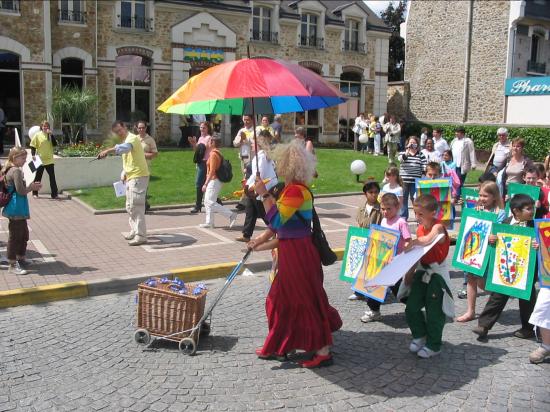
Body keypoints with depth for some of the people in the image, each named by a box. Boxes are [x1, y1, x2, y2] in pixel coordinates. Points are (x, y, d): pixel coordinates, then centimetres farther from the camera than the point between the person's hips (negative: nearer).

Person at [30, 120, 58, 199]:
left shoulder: (50, 135, 6)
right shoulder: (37, 135, -2)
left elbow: (55, 144, -7)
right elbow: (33, 146, -3)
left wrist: (51, 135, -14)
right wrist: (33, 155, -15)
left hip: (49, 160, 2)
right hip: (40, 160, -2)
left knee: (52, 177, 0)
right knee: (38, 177, 8)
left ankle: (54, 194, 4)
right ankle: (35, 193, 21)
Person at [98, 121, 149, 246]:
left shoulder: (132, 138, -13)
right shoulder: (125, 141, 19)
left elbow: (125, 148, -37)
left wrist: (108, 151, -48)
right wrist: (124, 174, 16)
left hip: (138, 176, -10)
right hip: (130, 177, 10)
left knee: (136, 206, -11)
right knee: (130, 207, 16)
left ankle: (141, 236, -7)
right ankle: (134, 230, 28)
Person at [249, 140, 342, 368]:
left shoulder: (296, 191, -20)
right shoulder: (291, 189, 12)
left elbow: (276, 220, -27)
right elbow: (279, 224, 18)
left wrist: (264, 194, -22)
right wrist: (260, 242, 19)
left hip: (298, 253, -10)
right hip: (290, 253, 10)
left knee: (307, 300, 0)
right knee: (281, 298, 18)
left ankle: (323, 351, 13)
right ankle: (275, 346, 32)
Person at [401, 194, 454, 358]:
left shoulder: (438, 228, -18)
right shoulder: (420, 229, 4)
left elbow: (426, 240, -42)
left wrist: (411, 242, -38)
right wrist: (410, 271, 9)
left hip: (437, 272, -7)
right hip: (422, 271, 7)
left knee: (434, 312, 4)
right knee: (411, 308, 7)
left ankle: (433, 345, 20)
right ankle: (420, 335, 30)